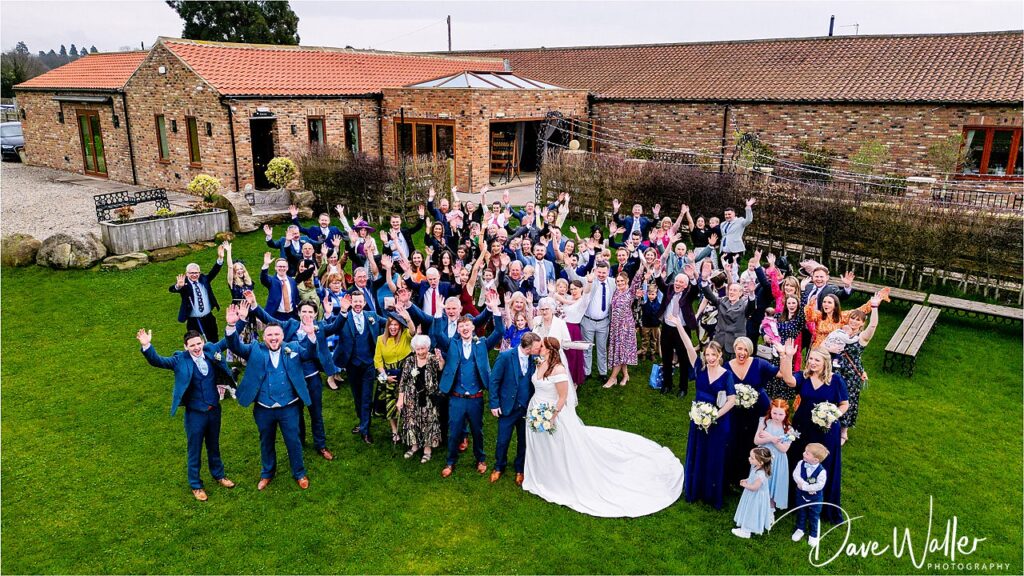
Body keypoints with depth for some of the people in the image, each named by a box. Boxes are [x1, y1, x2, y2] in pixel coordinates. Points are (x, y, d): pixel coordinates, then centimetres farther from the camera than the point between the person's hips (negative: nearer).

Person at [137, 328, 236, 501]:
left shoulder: (212, 350, -5)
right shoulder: (180, 360, -13)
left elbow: (229, 340, 4)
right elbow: (157, 361, -22)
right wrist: (147, 346, -39)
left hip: (214, 410, 3)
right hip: (195, 413, -3)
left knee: (214, 446, 23)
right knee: (195, 450, 13)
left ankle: (219, 475, 44)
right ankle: (195, 485, 31)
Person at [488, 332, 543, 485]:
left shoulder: (535, 358, -8)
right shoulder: (506, 356, -17)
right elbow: (494, 381, -11)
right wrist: (494, 404, -10)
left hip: (527, 408, 3)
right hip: (508, 407, -3)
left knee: (523, 441, 15)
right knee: (503, 440, 10)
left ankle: (520, 469, 37)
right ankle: (499, 467, 36)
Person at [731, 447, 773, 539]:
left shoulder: (760, 474, -36)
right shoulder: (754, 467, -8)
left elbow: (754, 487, -29)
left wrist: (744, 484, -15)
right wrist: (746, 480, -1)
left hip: (756, 498, -9)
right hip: (752, 496, 9)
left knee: (752, 513, 9)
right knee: (749, 513, 24)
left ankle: (746, 531, 25)